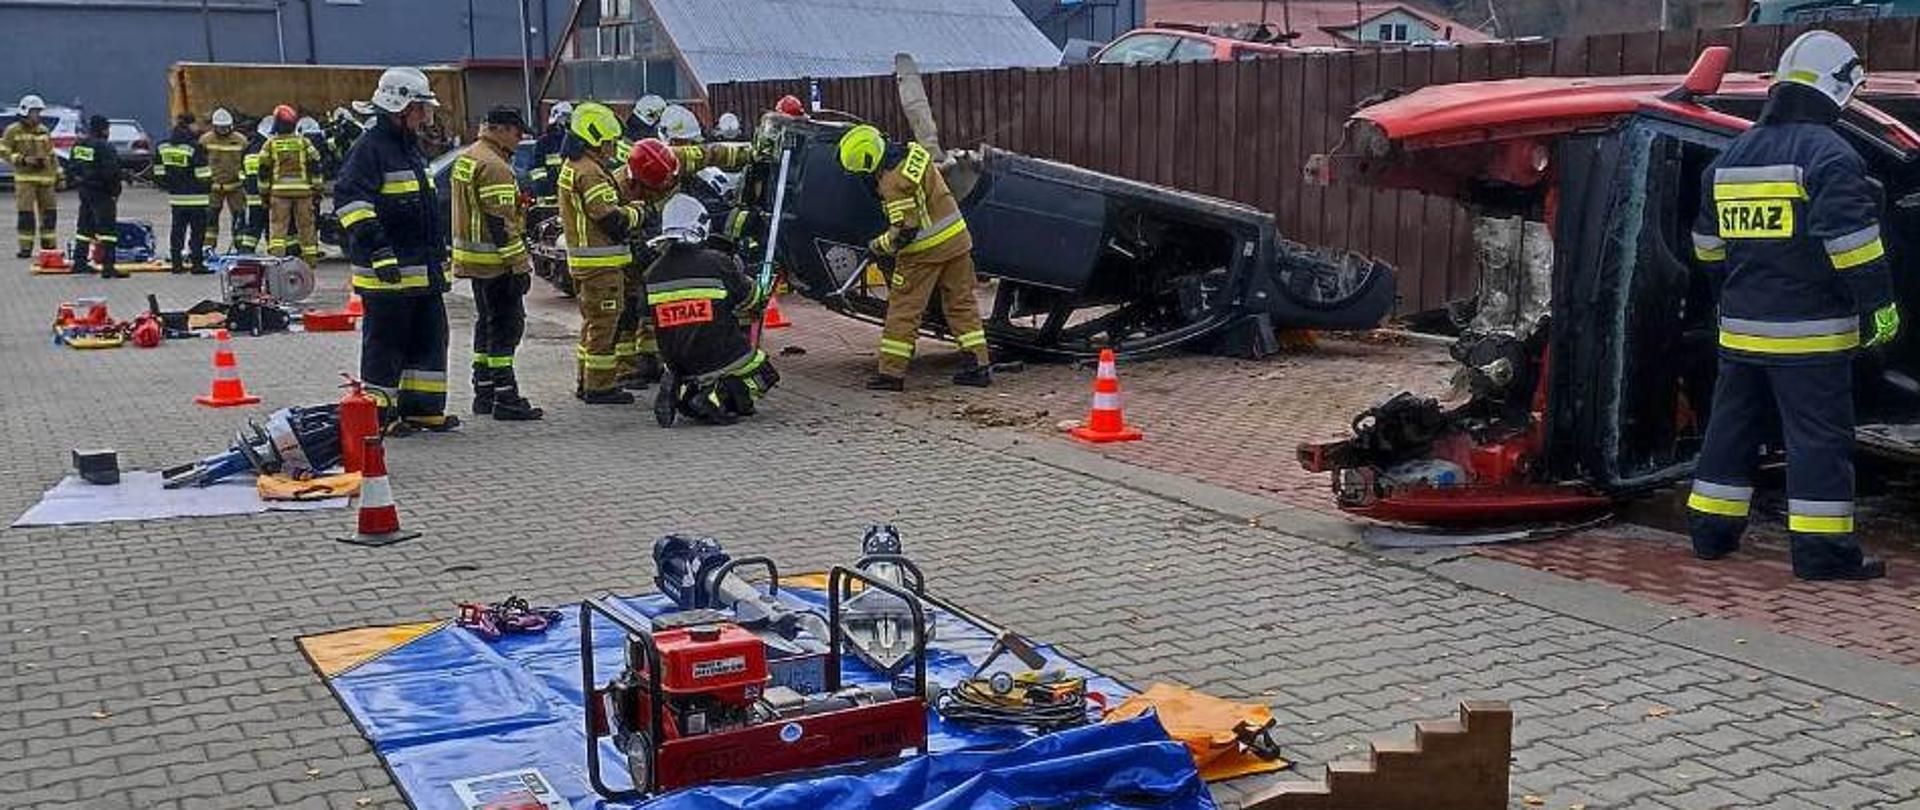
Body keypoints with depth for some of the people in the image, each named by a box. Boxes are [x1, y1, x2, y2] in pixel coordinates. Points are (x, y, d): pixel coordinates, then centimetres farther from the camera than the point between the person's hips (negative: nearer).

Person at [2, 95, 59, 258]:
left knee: (49, 212, 6)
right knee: (25, 213, -7)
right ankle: (25, 247, -4)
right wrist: (22, 159, -16)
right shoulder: (13, 131, -1)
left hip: (45, 177, 5)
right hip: (25, 178, -5)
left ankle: (49, 245, 16)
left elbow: (51, 154, 19)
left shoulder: (44, 131, 14)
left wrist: (58, 174, 14)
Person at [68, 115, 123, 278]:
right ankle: (108, 266, -14)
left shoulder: (78, 146, 9)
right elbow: (111, 172, -21)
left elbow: (71, 167, 15)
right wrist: (114, 191, -11)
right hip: (101, 193, -9)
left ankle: (80, 262, 27)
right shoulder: (104, 147, -17)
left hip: (84, 191, 9)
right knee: (108, 227, -8)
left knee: (85, 226, 19)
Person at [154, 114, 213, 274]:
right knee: (197, 230, -2)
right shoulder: (194, 147, -14)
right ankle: (197, 264, -3)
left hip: (175, 196, 6)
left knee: (177, 230, 12)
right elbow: (202, 174, -13)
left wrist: (165, 185, 24)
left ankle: (176, 263, 14)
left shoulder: (163, 146, 7)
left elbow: (159, 171, 12)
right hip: (195, 197, -6)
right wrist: (208, 186, 4)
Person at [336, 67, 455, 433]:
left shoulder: (411, 148, 19)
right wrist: (378, 251, -26)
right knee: (386, 344, -1)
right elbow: (349, 200, -21)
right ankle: (380, 413, 8)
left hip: (424, 270, 9)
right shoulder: (370, 148, -11)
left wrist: (440, 257, 29)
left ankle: (423, 408, 21)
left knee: (430, 338, 12)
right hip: (389, 271, -9)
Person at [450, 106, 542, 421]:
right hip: (495, 261, -10)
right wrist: (519, 264, -19)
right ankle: (505, 398, -9)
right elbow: (501, 222, -21)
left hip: (472, 258, 10)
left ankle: (484, 393, 21)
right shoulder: (494, 167, -17)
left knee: (487, 323, 16)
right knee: (507, 325, -8)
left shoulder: (465, 159, 16)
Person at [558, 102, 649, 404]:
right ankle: (599, 386, -2)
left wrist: (627, 211, 8)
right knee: (603, 323, -5)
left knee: (592, 321, 18)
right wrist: (637, 212, -5)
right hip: (601, 262, -11)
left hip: (583, 261, 11)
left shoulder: (573, 167, 16)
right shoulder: (590, 172, -17)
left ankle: (587, 381, 24)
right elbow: (611, 217, -22)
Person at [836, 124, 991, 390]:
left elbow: (903, 232, -23)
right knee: (962, 304, 12)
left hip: (924, 251, -8)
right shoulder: (914, 151, 2)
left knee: (903, 309, 3)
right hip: (957, 238, 8)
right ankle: (979, 366, 12)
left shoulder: (893, 182, -23)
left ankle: (891, 372, 6)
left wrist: (878, 246, -6)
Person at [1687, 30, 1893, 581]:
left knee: (1733, 427, 15)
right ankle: (1821, 549, 0)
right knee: (1820, 437, -2)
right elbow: (1852, 242, -18)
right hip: (1809, 332, -7)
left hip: (1741, 329, 7)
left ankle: (1711, 530, 21)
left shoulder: (1729, 159, 12)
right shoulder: (1829, 156, -12)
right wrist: (1880, 307, -12)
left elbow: (1708, 246, 20)